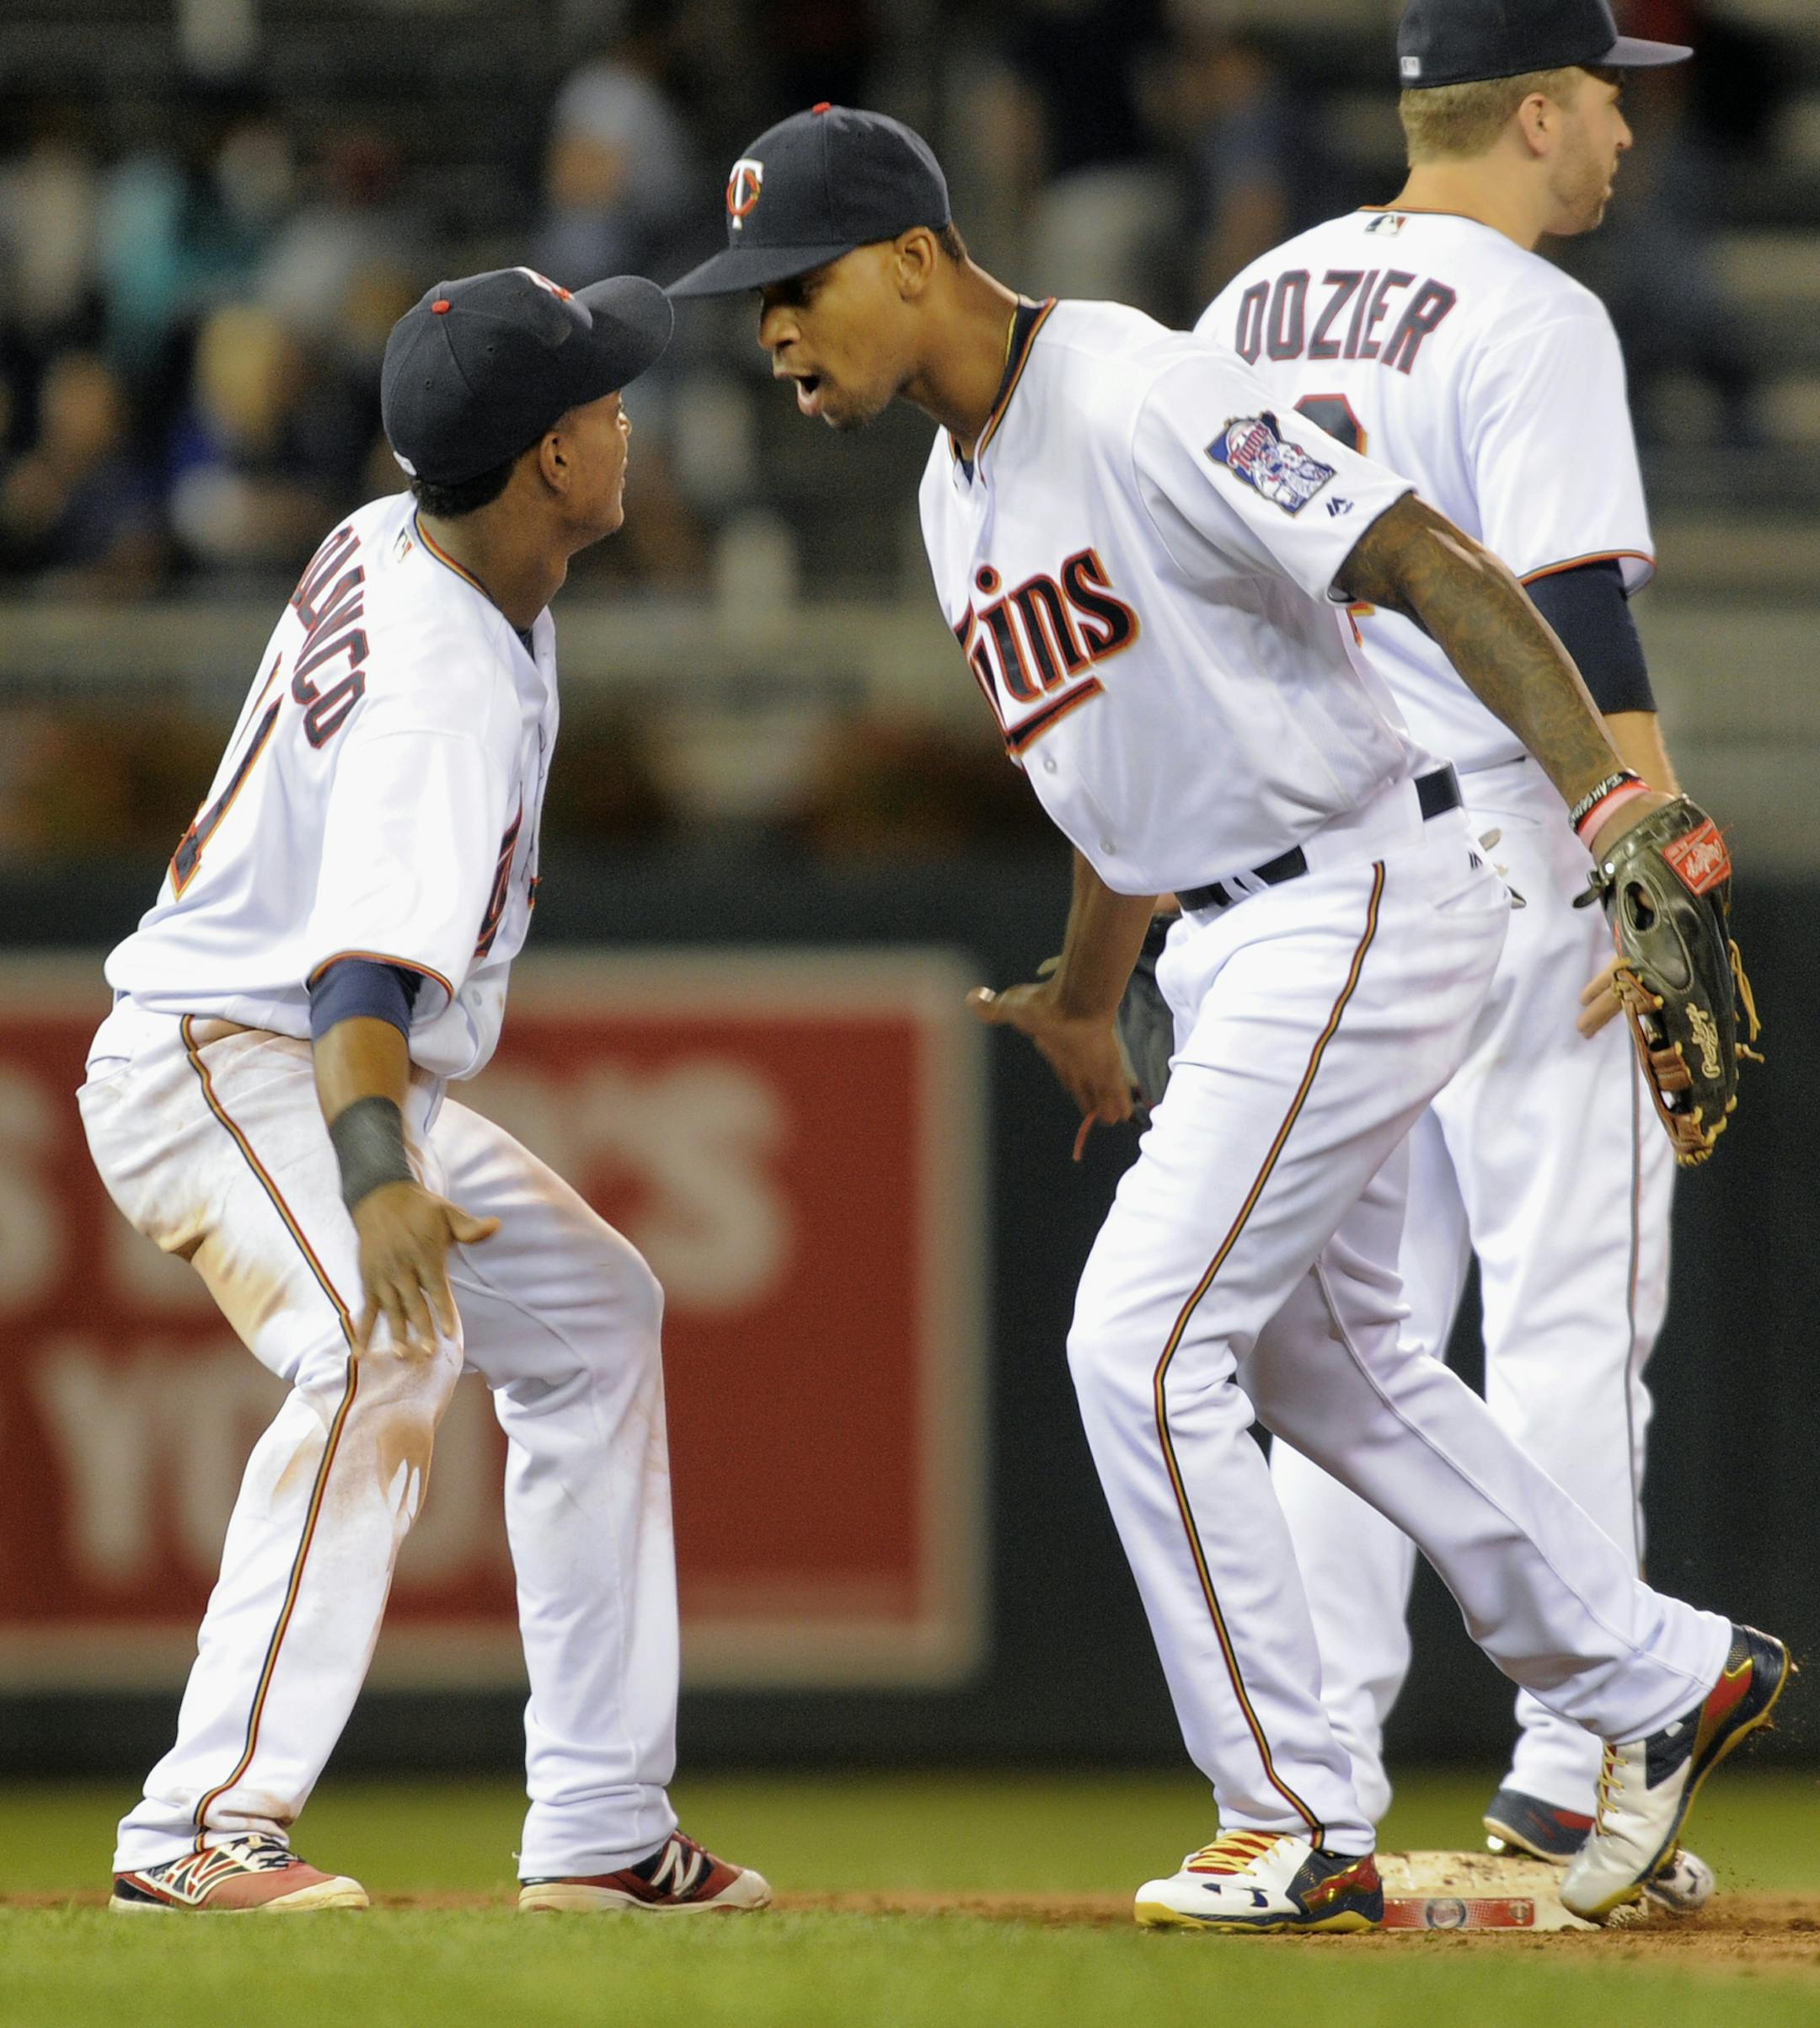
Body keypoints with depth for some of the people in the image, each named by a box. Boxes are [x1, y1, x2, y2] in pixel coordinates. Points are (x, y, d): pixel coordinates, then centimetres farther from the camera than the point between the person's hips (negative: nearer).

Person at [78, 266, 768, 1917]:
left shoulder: (388, 544, 1)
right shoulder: (447, 686, -28)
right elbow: (370, 964, -42)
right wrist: (375, 1184, -56)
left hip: (334, 1082, 11)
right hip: (212, 1058, -11)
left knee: (595, 1315, 17)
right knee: (393, 1342, -35)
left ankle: (601, 1828, 16)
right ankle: (204, 1828, -41)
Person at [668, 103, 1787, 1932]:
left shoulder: (1141, 403, -20)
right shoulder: (959, 494, 10)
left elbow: (1438, 573, -25)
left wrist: (1614, 807, -34)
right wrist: (1082, 1003, 35)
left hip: (1357, 904, -10)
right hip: (1239, 943, 10)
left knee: (1142, 1345, -12)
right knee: (1319, 1360, 19)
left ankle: (1299, 1828, -4)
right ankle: (1664, 1678, 32)